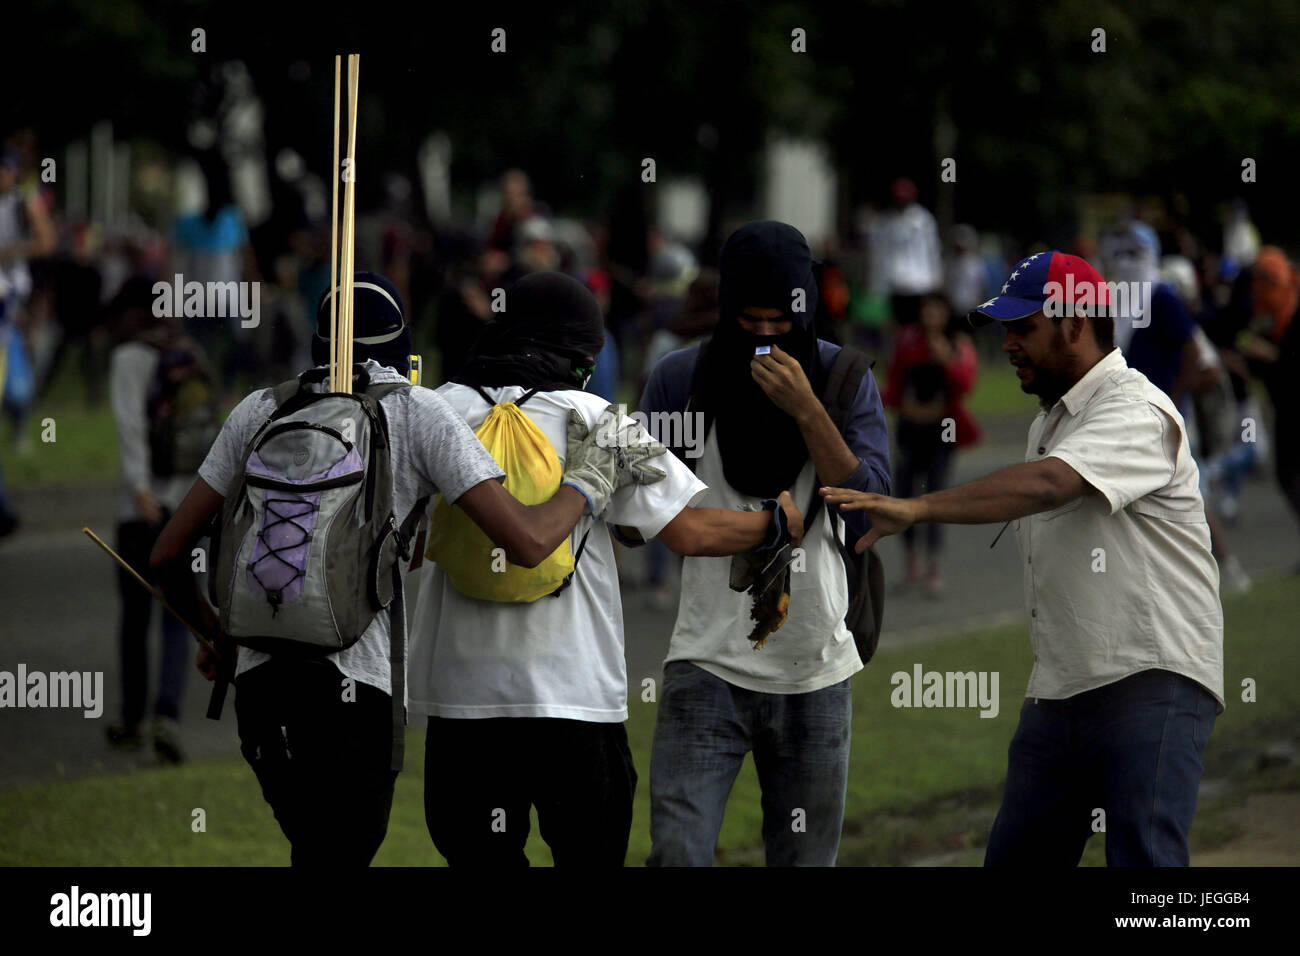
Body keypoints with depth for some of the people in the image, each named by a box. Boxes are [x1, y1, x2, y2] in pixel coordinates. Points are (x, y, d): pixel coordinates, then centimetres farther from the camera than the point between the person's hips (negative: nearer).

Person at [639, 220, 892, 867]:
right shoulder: (680, 378, 1)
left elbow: (870, 509, -10)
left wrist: (807, 411, -20)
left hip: (813, 672, 1)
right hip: (707, 664, -1)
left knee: (805, 859, 7)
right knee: (676, 854, -14)